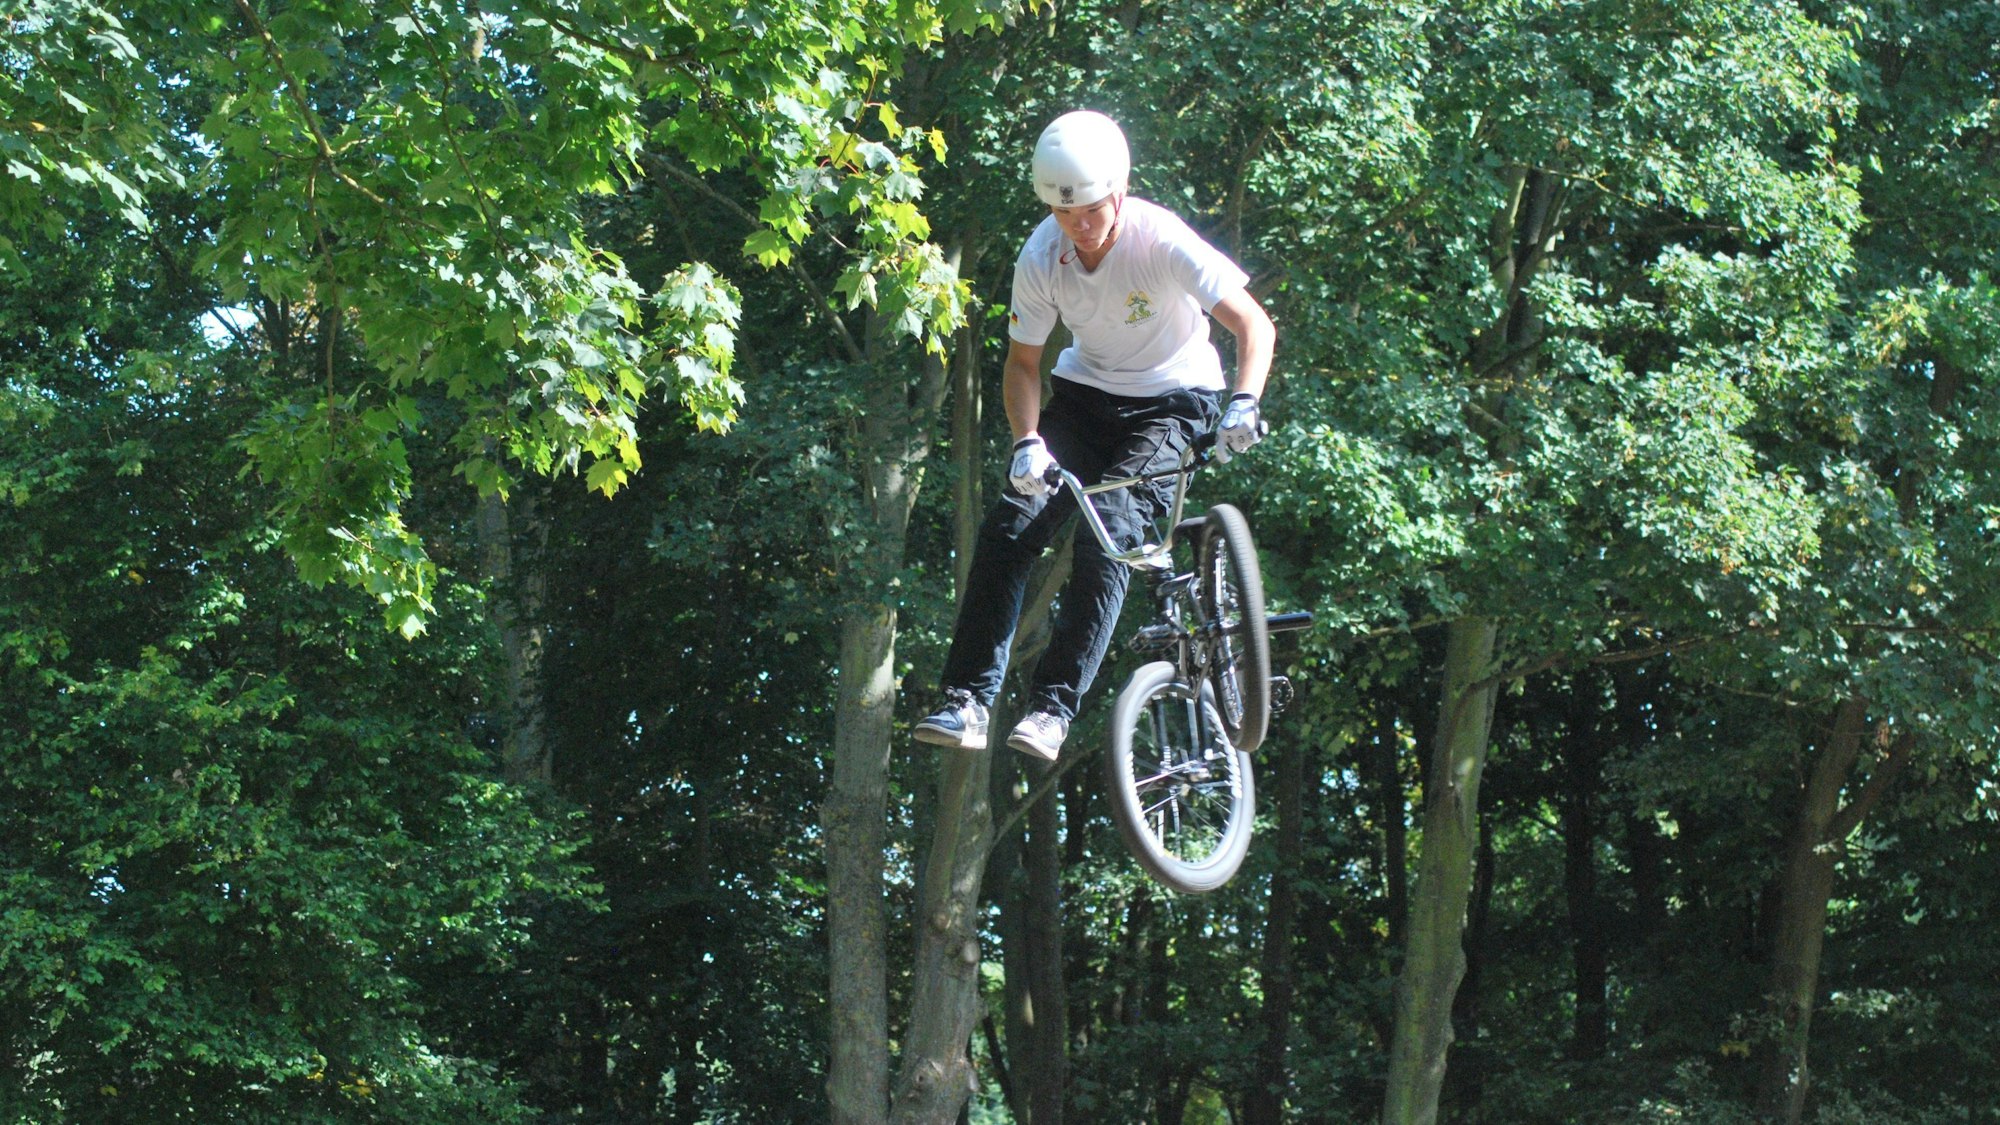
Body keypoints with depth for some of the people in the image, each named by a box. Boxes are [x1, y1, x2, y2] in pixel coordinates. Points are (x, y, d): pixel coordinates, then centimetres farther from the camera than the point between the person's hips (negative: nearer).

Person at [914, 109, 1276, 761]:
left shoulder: (1162, 241, -25)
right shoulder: (1041, 258, -15)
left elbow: (1255, 325, -22)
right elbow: (1023, 362, -4)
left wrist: (1244, 403, -40)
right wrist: (1027, 440, -22)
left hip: (1171, 399, -4)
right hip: (1086, 393, 4)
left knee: (1107, 534, -25)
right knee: (1009, 526, -16)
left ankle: (1054, 707, -21)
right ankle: (969, 702, -13)